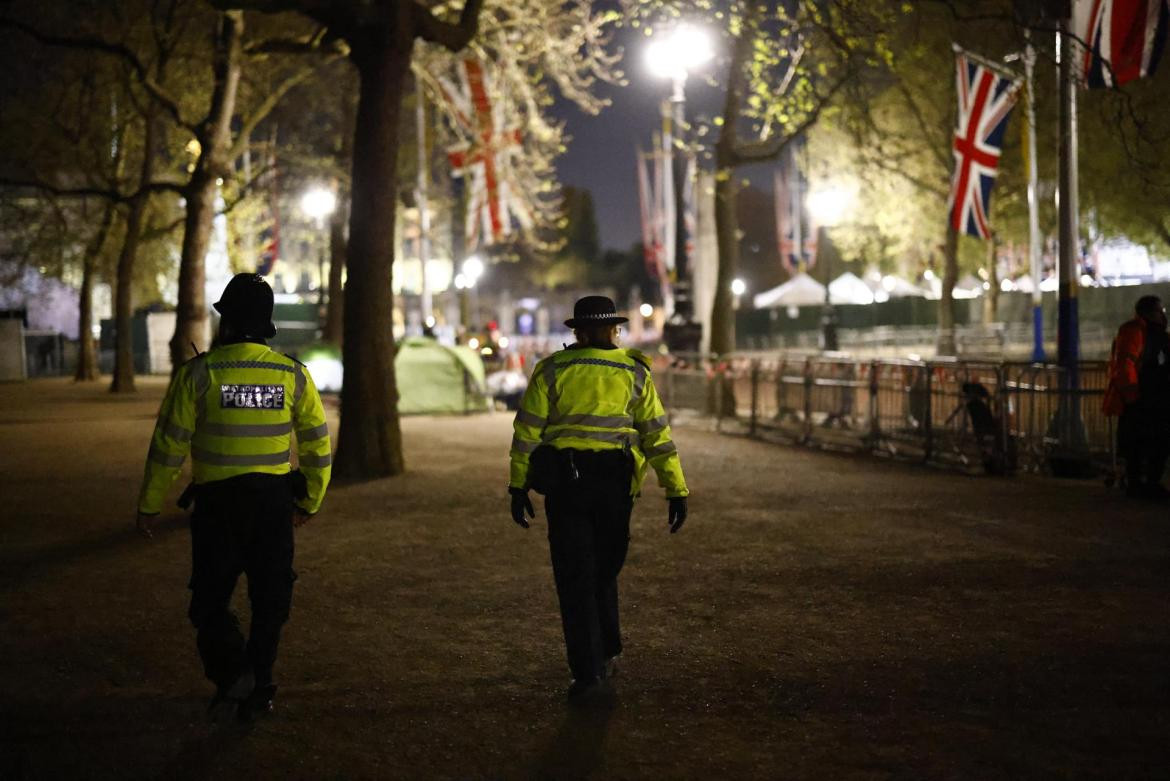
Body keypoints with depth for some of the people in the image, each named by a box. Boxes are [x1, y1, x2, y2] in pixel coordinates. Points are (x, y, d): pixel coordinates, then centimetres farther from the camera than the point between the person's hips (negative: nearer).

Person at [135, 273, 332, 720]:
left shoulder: (199, 373, -8)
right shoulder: (292, 374, 0)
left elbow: (169, 444, -5)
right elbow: (318, 444, 6)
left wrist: (149, 505, 5)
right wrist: (310, 502, 19)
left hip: (216, 502, -2)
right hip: (273, 500, 2)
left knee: (210, 596, 10)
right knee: (270, 599, 13)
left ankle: (231, 670, -13)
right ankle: (257, 691, 16)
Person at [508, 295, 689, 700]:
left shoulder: (552, 369, 2)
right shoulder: (635, 373, 6)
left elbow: (527, 430, -1)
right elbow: (657, 434, 3)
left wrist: (518, 486, 4)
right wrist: (677, 491, 4)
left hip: (564, 481, -2)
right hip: (615, 482, 2)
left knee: (575, 577, 2)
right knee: (604, 570, 21)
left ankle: (587, 670, -4)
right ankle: (607, 652, 23)